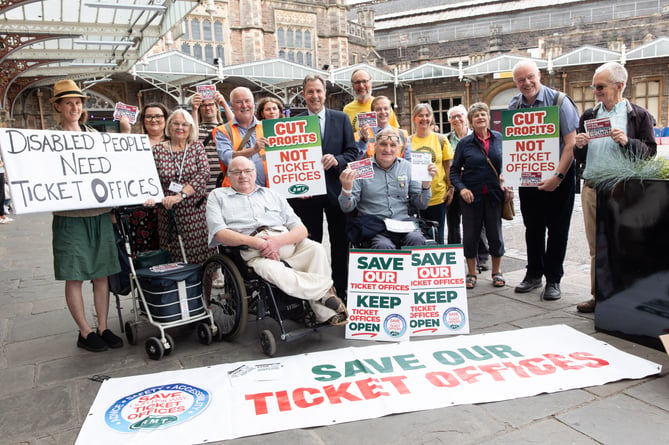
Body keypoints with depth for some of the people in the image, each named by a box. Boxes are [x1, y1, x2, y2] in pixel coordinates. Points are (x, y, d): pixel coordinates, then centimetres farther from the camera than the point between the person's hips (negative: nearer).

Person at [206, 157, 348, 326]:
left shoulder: (272, 195, 25)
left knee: (315, 249, -27)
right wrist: (256, 242, -14)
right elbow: (219, 233, 0)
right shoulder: (218, 196, 19)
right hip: (251, 251, -3)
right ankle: (325, 291, -19)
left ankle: (325, 313, -22)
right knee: (270, 270, -36)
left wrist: (279, 240, -9)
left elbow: (301, 229, 14)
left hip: (287, 243, 3)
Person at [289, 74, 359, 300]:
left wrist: (337, 160, -16)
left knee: (340, 243, 9)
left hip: (336, 188, 1)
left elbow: (353, 151, 4)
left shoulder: (341, 119, 6)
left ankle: (341, 292, 21)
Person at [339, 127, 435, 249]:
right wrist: (346, 188, -19)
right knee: (384, 246, -35)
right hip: (373, 226, -3)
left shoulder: (407, 167, 11)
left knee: (416, 240, -29)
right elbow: (347, 208, 0)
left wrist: (426, 183, -5)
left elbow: (421, 205, 11)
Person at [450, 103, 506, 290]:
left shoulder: (499, 138, 4)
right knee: (470, 234, 4)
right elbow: (454, 170, 2)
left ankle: (497, 271, 26)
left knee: (495, 233, 8)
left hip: (494, 195, 1)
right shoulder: (464, 143, -1)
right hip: (472, 195, -1)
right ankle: (471, 273, 20)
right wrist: (461, 188, -12)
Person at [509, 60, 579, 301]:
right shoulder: (513, 106, 2)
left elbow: (571, 143, -14)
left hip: (558, 175, -4)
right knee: (533, 227, 13)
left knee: (557, 228, 4)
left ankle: (553, 279, 16)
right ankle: (533, 274, 27)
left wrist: (557, 177, -20)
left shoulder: (558, 101, -11)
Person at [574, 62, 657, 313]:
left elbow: (650, 151, -2)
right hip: (591, 189, 4)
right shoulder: (588, 116, 14)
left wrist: (627, 141, -18)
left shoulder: (639, 115, 3)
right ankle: (599, 296, 16)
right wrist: (579, 146, -5)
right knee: (596, 247, 8)